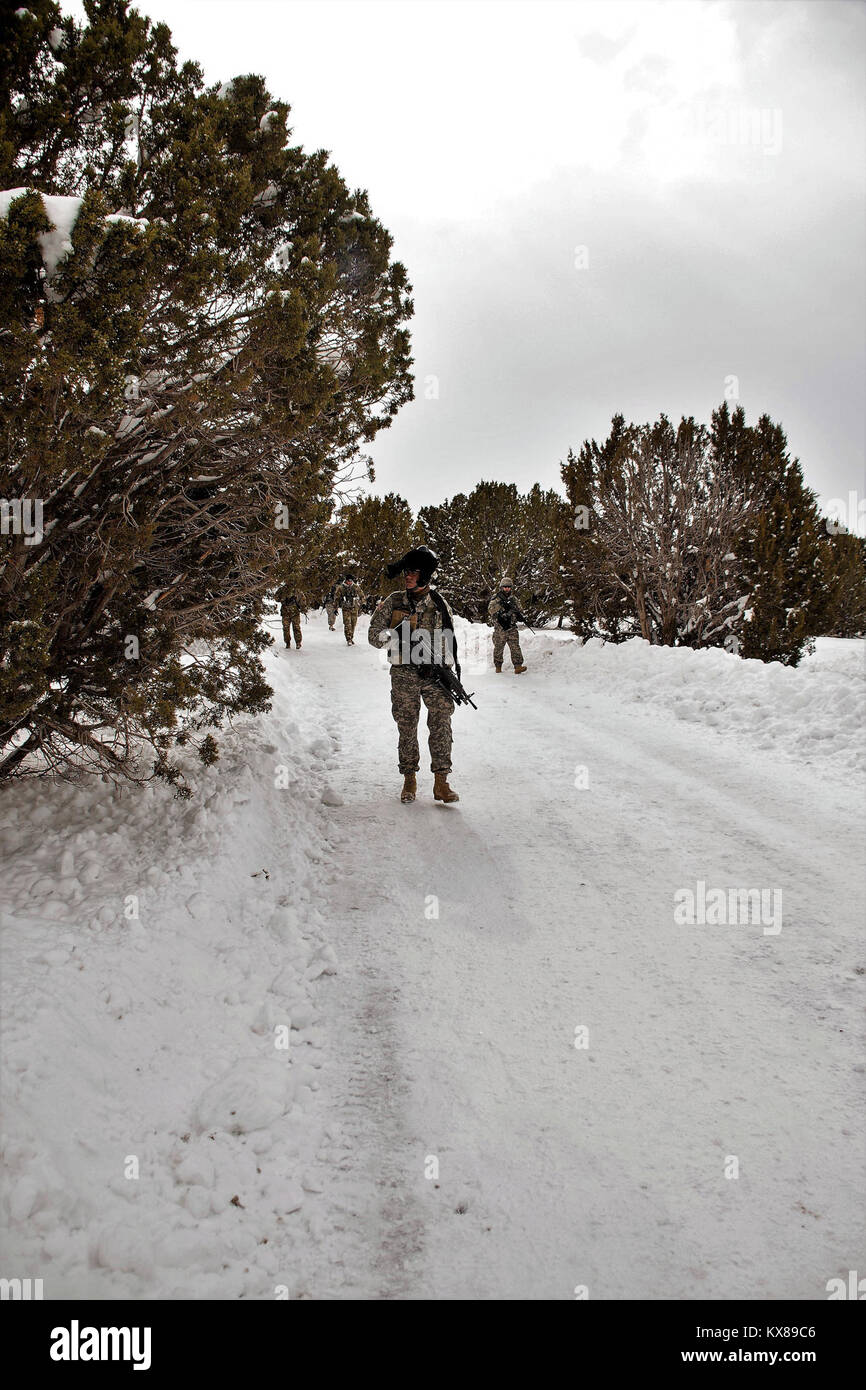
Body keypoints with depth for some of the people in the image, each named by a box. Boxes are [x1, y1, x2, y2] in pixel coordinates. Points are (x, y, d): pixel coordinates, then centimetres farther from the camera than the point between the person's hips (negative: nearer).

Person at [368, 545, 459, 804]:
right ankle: (409, 780, 17)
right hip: (404, 675, 0)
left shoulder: (439, 604, 5)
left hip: (434, 673, 0)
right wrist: (386, 634, -19)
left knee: (441, 724, -9)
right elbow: (373, 636, 4)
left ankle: (441, 782, -5)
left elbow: (448, 640, 13)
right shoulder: (394, 601, 4)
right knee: (406, 727, 4)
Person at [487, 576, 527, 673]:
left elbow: (517, 610, 24)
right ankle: (498, 667, 19)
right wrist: (500, 604, -27)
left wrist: (521, 616, 4)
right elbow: (490, 609, -15)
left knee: (515, 647, -7)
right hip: (500, 628, -3)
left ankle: (518, 667, -11)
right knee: (499, 648, 6)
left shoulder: (513, 599, 14)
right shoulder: (496, 598, -1)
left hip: (512, 628, 3)